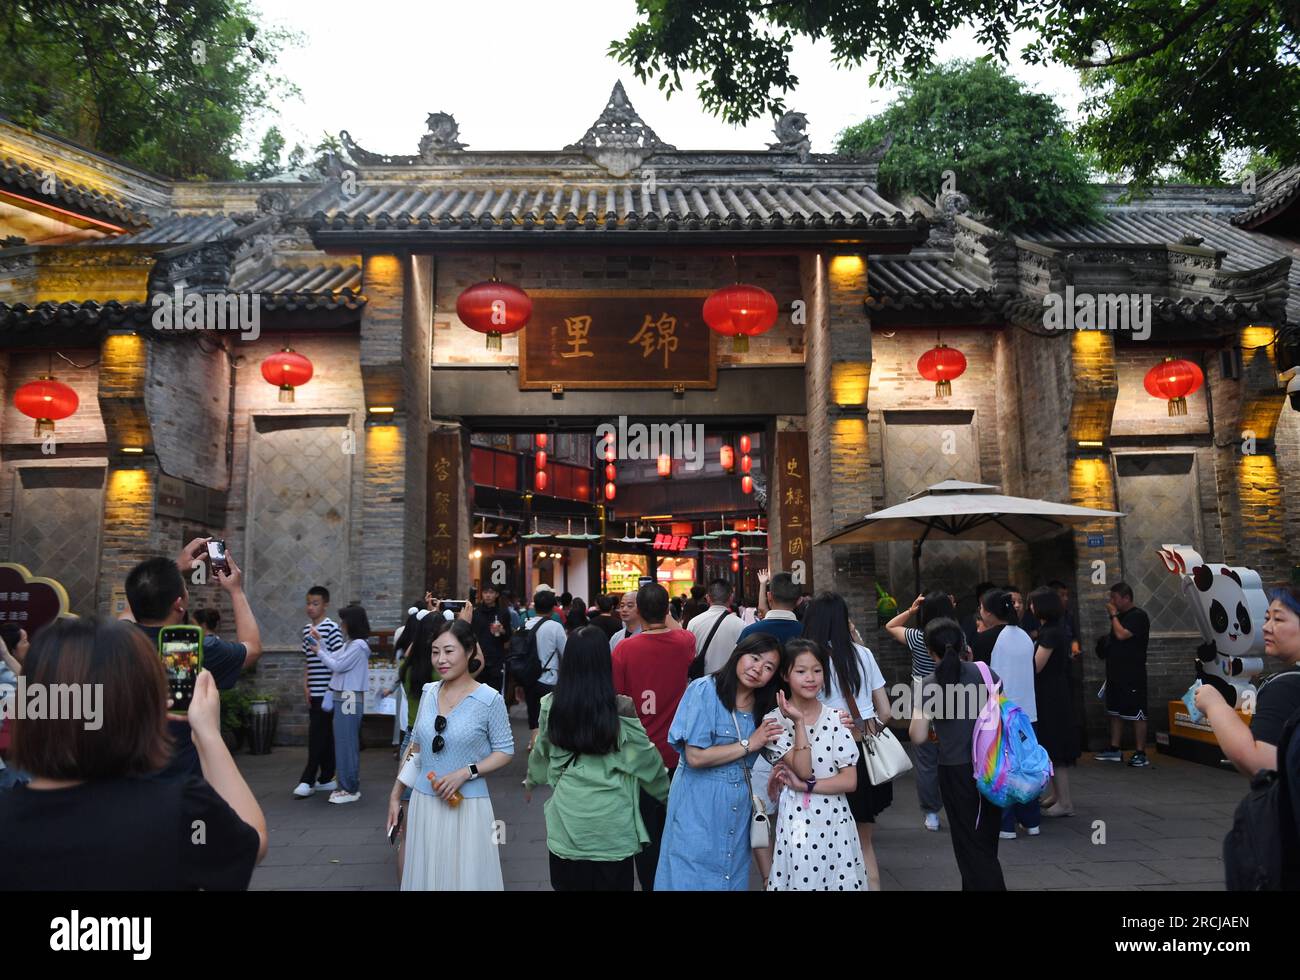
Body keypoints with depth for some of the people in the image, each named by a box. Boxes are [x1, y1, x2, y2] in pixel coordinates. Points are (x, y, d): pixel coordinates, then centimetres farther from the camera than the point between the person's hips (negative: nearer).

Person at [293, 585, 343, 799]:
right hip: (313, 692, 7)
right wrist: (305, 685, 10)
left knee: (317, 735, -6)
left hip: (327, 691, -7)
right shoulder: (307, 629, 12)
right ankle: (326, 779, 18)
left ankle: (308, 780, -2)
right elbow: (307, 660, 16)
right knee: (324, 735, 12)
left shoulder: (331, 628, -10)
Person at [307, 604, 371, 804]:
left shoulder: (358, 645, -14)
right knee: (344, 743, 13)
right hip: (342, 698, 10)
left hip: (349, 699, -10)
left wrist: (319, 652, -2)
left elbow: (337, 665, -14)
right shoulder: (349, 644, 16)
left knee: (346, 743, -6)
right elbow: (333, 661, 12)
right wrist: (320, 641, 12)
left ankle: (350, 789, 0)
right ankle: (348, 786, 20)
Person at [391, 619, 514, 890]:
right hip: (423, 802, 4)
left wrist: (466, 772, -18)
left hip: (466, 806, -4)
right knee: (425, 874, 14)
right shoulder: (429, 693, 2)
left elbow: (505, 751, -6)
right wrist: (395, 794, 12)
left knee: (465, 876, 5)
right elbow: (415, 747, 11)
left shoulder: (489, 700, -12)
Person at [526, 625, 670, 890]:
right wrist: (668, 792, 16)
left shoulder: (551, 704, -6)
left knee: (569, 881, 18)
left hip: (567, 816, 2)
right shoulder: (620, 708, -14)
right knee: (611, 881, 14)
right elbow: (644, 758, -2)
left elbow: (541, 751, 12)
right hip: (610, 818, -2)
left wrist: (531, 780, 33)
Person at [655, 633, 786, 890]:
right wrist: (749, 744, -12)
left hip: (739, 809, 6)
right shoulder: (705, 690, -14)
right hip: (699, 805, -6)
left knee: (733, 876, 13)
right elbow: (696, 756, -20)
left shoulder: (761, 705, 6)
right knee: (692, 880, 3)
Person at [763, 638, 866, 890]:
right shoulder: (775, 720, -5)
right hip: (796, 824, -2)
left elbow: (850, 780, -4)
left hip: (835, 823, 2)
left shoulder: (836, 718, 1)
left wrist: (804, 785, -12)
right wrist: (799, 722, -19)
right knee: (799, 882, 3)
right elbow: (803, 770, -14)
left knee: (840, 883, 5)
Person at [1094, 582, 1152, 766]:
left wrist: (1113, 615, -14)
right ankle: (1114, 750, 19)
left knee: (1137, 714, -4)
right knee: (1115, 712, 13)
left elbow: (1121, 635, -24)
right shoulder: (1120, 617, 15)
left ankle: (1141, 754, 0)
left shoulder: (1138, 616, -12)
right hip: (1116, 673, 9)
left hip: (1132, 675, -9)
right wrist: (1105, 644, 8)